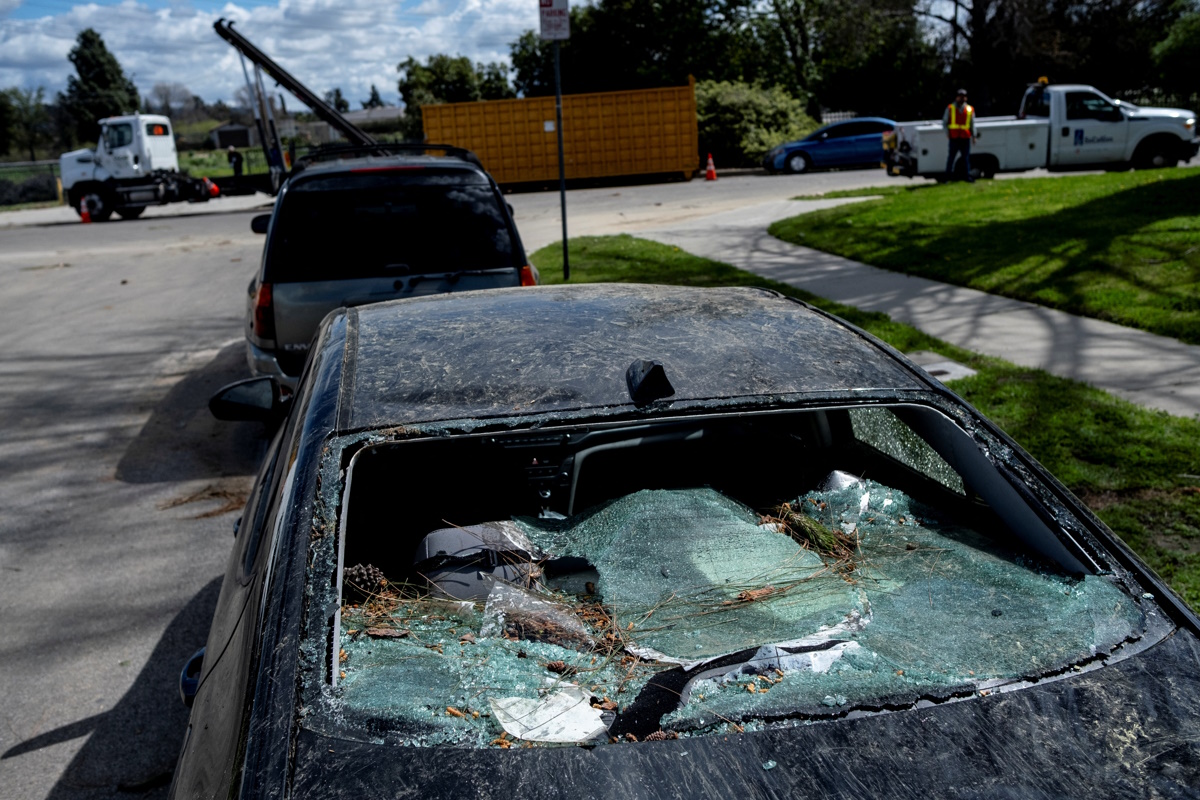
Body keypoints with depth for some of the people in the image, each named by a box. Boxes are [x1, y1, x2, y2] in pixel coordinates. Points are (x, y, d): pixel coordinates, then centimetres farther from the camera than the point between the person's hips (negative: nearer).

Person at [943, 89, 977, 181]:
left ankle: (968, 176, 7)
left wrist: (973, 135, 6)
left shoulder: (970, 109, 10)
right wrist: (947, 133, -4)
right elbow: (944, 122, 7)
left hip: (965, 137, 2)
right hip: (954, 137, -2)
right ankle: (948, 175, 6)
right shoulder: (950, 108, 5)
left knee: (966, 157, 3)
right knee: (951, 156, -1)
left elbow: (972, 124, 14)